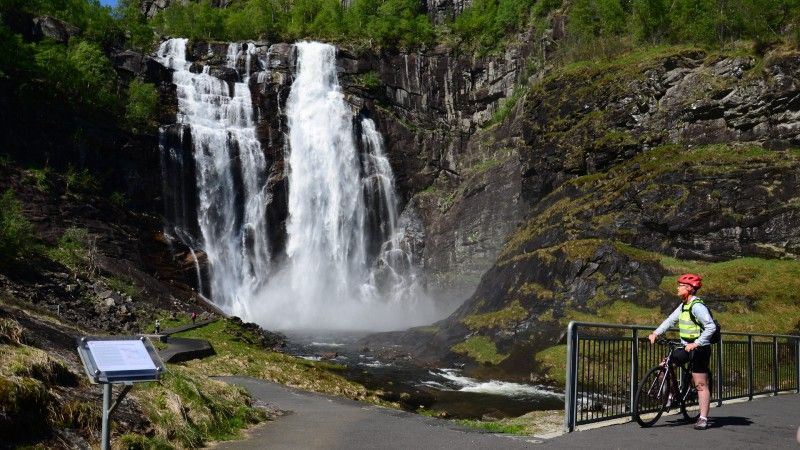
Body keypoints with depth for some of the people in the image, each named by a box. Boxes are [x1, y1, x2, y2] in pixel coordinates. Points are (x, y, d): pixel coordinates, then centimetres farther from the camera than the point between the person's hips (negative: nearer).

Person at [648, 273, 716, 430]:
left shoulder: (697, 306, -19)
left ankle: (703, 419, 0)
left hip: (699, 349, -9)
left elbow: (711, 327, -26)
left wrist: (696, 343, -30)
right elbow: (670, 320, 12)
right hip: (686, 348, 9)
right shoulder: (683, 305, 10)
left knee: (701, 384, -5)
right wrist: (655, 333, 1)